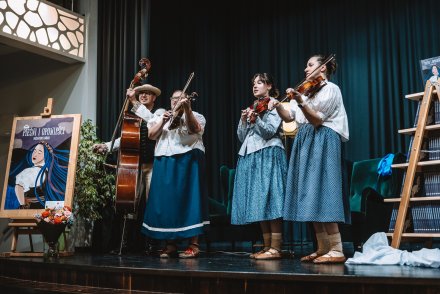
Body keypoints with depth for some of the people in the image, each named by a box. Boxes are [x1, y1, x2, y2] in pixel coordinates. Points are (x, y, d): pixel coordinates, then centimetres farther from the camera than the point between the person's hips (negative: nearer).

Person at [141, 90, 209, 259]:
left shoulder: (195, 116, 12)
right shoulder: (161, 117, 22)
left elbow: (195, 129, -10)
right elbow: (151, 135, 8)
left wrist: (187, 109, -22)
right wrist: (163, 121, -6)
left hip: (187, 161, -3)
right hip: (164, 163, 3)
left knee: (188, 199, -9)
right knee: (166, 200, -1)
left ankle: (194, 245, -7)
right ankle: (170, 244, 5)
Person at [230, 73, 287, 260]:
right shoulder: (252, 107, 23)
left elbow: (270, 131, -9)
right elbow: (242, 137, 16)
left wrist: (255, 120, -23)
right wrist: (243, 120, 1)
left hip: (268, 155, -7)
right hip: (250, 157, 7)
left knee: (269, 201, -12)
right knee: (259, 204, 3)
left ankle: (275, 248, -12)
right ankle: (267, 247, 7)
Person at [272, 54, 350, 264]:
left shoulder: (331, 89, -2)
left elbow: (317, 120, -13)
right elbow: (288, 117, 12)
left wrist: (301, 103, -26)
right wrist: (278, 107, -6)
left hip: (323, 143, -8)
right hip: (305, 143, 8)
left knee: (322, 194, -15)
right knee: (311, 198, 5)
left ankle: (337, 250, -13)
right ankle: (323, 249, 9)